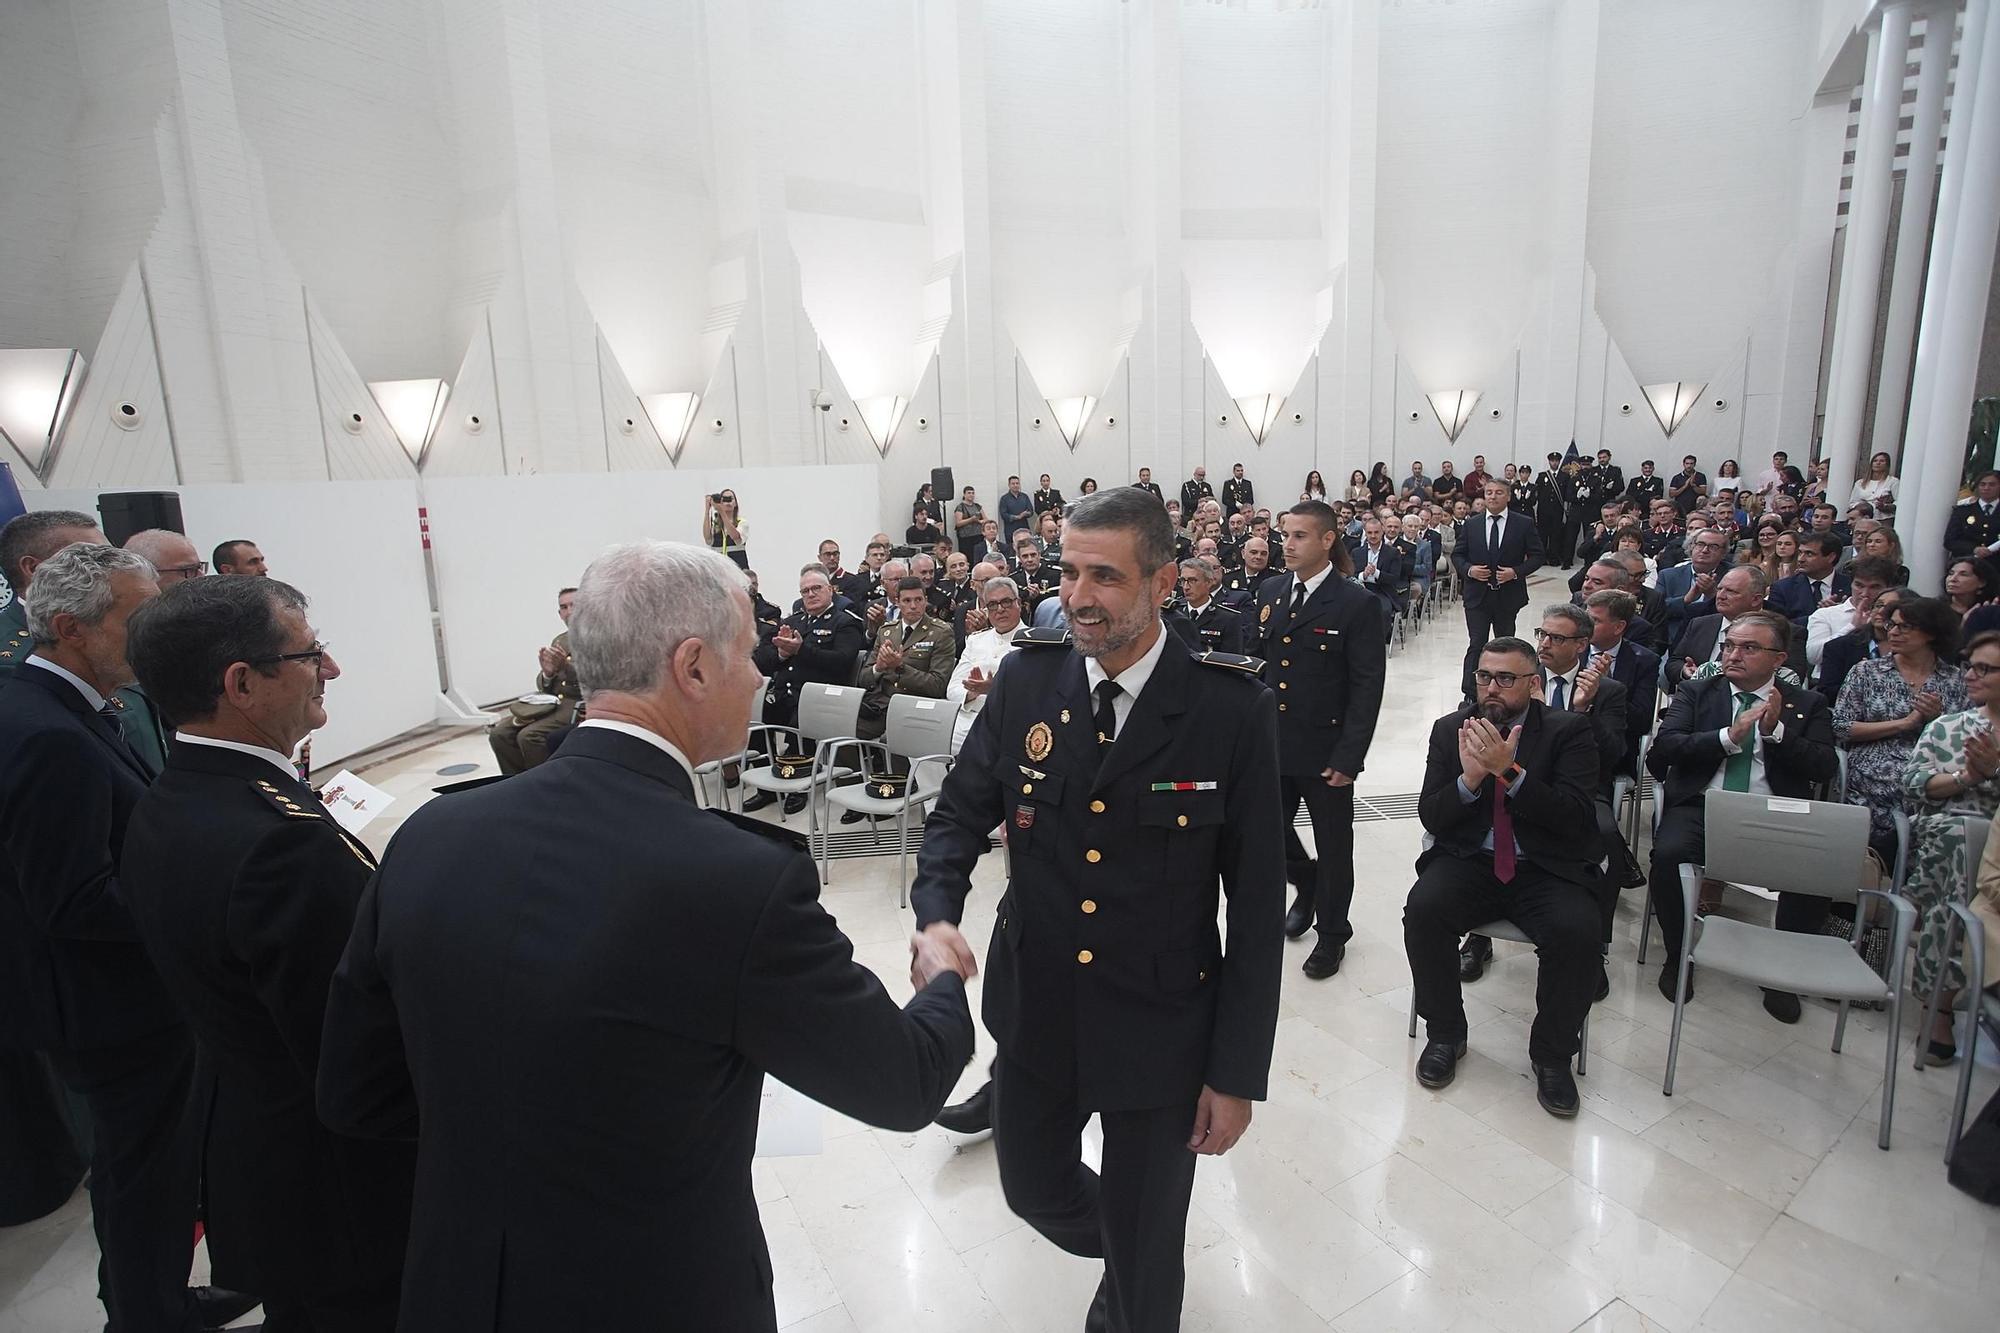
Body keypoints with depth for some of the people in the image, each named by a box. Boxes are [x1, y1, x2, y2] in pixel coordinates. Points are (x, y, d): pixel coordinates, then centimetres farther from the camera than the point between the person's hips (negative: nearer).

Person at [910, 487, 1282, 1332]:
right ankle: (1117, 1246, 59)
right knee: (1035, 1190, 26)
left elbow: (1257, 903, -11)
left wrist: (1238, 1072, -8)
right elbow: (960, 810, 1)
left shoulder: (1231, 708, -17)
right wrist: (936, 911, -19)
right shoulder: (1026, 678, -8)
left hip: (1162, 1029, -3)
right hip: (1033, 1009, 4)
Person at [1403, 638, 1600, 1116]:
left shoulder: (1568, 731, 0)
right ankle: (1445, 1034, -2)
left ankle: (1552, 1055, -2)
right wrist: (1469, 779, -19)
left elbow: (1575, 817, -13)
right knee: (1423, 910, -27)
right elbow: (1430, 817, 0)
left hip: (1546, 870, -1)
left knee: (1577, 932, -29)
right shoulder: (1450, 729, 6)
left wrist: (1510, 772, -26)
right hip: (1469, 862, 1)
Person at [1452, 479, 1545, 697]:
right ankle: (1470, 694, -7)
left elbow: (1536, 556, 1)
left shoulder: (1523, 525, 0)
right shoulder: (1471, 524, 3)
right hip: (1477, 596, 0)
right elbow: (1457, 554, 8)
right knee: (1476, 645, -7)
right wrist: (1468, 569, -12)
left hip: (1508, 596, 1)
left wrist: (1516, 572, -14)